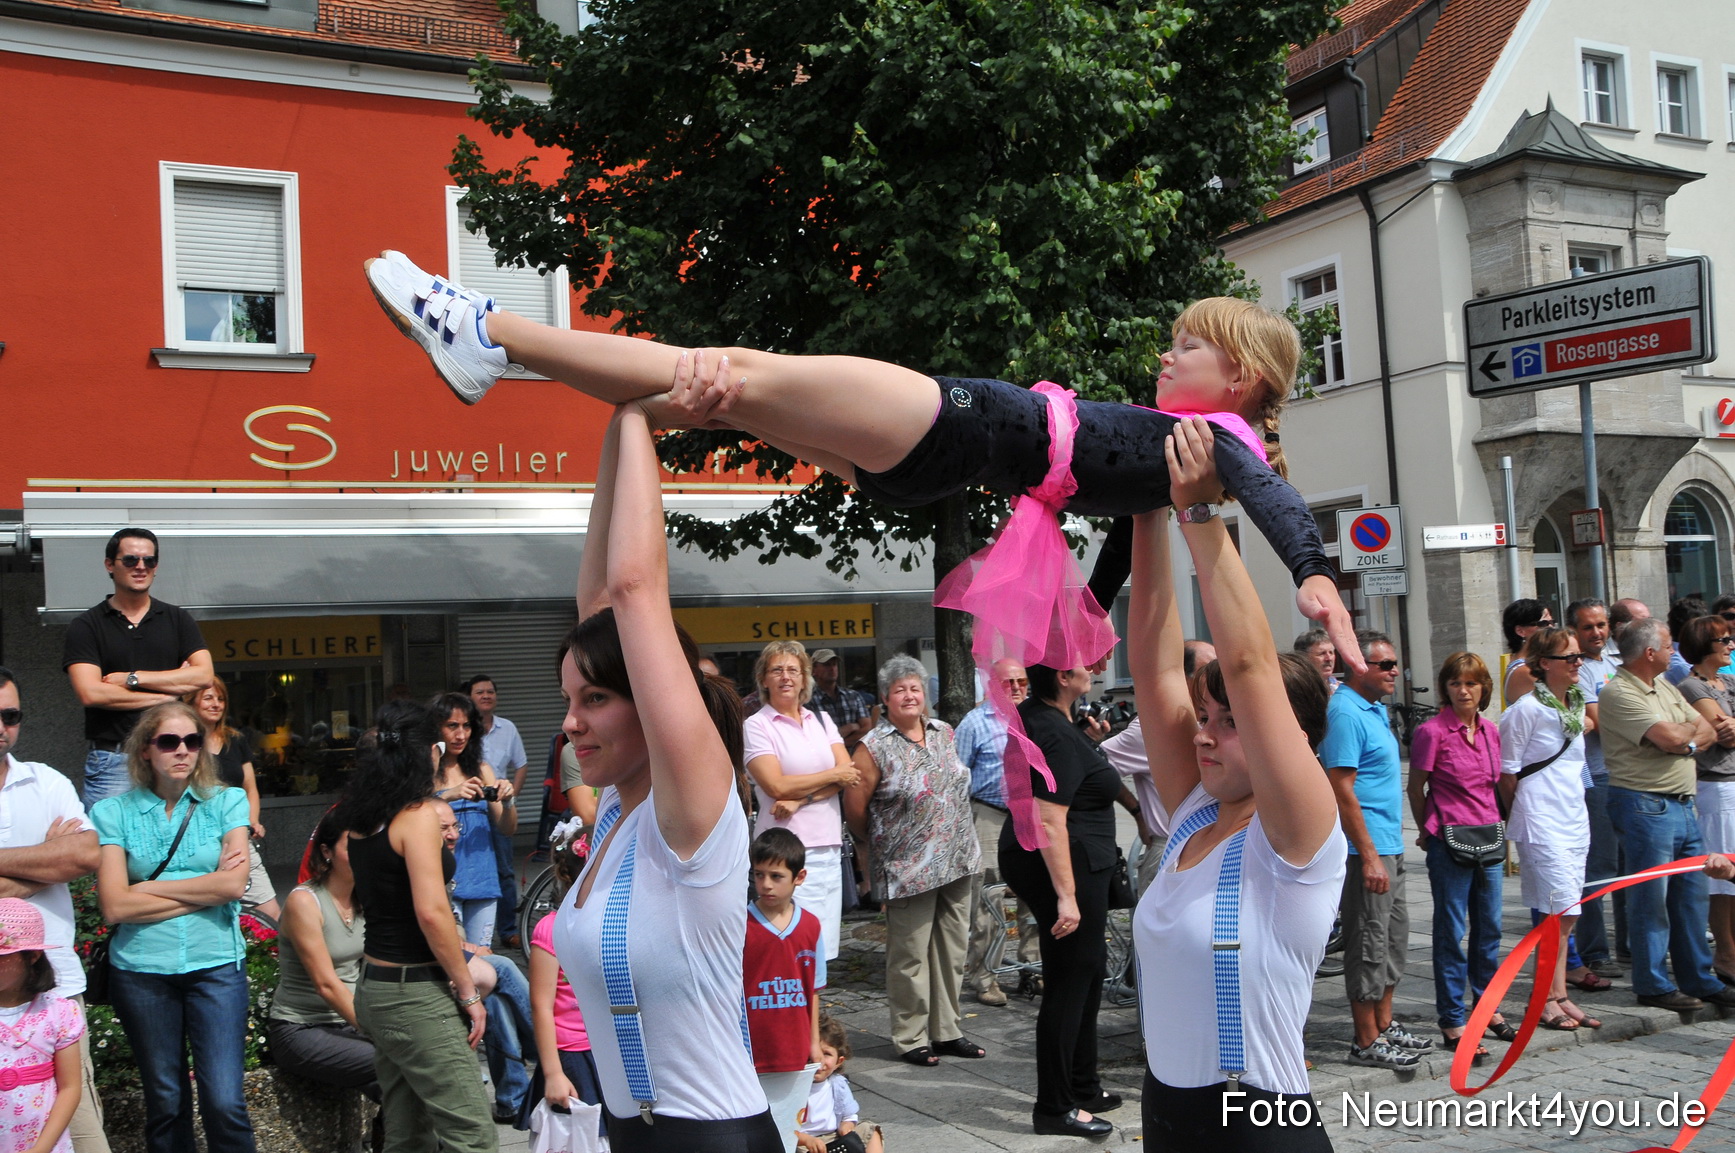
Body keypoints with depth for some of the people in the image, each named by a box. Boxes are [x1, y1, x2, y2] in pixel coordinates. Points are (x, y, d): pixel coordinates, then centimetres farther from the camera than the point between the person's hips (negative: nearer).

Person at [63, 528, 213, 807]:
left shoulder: (177, 620, 11)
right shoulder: (85, 626, 4)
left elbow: (204, 675, -2)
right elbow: (90, 693, -9)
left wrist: (132, 678, -6)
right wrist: (164, 695, -5)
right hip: (112, 760, -2)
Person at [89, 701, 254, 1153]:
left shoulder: (226, 802, 3)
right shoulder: (112, 812, 2)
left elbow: (234, 884, -9)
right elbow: (115, 906, -8)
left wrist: (149, 888, -6)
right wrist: (207, 888, -8)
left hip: (216, 963, -1)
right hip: (142, 968, 1)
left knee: (224, 1102, -7)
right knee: (165, 1102, 11)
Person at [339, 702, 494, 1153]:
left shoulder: (359, 816, 9)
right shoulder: (418, 815, -15)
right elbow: (431, 911, -21)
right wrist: (468, 992, -14)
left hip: (373, 989, 9)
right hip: (415, 995, -9)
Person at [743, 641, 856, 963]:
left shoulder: (822, 720, 15)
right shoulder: (756, 726, -1)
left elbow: (848, 774, 2)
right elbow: (777, 786, -12)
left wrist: (801, 799, -11)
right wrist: (833, 774, -3)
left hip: (828, 844, 5)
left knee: (823, 946, 7)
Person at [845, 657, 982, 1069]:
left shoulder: (944, 732, 9)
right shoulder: (874, 748, -9)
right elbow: (854, 806, -7)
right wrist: (882, 844, 5)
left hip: (958, 862, 6)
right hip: (908, 870, -6)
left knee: (952, 950, 12)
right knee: (910, 956, 1)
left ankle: (947, 1031, 25)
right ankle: (910, 1039, 13)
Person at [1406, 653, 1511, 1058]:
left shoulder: (1490, 731, 7)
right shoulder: (1432, 731, -10)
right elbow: (1416, 788, -2)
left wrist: (1499, 828, 16)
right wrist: (1428, 831, 6)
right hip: (1449, 842, -6)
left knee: (1489, 927, 14)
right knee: (1452, 930, 0)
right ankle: (1452, 1022, 7)